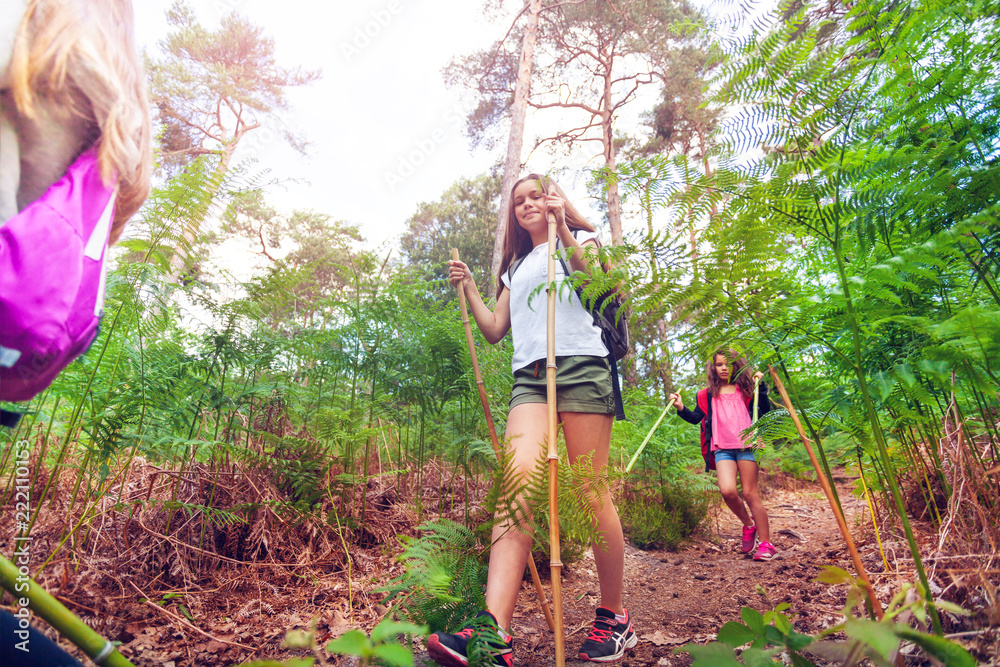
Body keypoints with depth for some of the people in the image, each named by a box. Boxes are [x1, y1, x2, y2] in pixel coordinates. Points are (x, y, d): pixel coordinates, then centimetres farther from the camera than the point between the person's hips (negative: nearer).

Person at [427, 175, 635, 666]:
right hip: (528, 375, 4)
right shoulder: (515, 266, 31)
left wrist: (564, 233, -14)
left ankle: (614, 617, 10)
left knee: (590, 491, -6)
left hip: (580, 364, -3)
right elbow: (494, 330, 24)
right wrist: (468, 288, 14)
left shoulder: (580, 239, 19)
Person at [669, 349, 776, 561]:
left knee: (750, 494, -2)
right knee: (727, 491, -16)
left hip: (746, 445, -1)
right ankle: (748, 524, 13)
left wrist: (760, 386, -7)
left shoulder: (745, 389, 11)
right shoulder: (708, 395, 14)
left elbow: (765, 411, 3)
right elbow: (696, 418, 9)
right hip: (722, 449, 1)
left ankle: (766, 543, 10)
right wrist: (681, 408, -9)